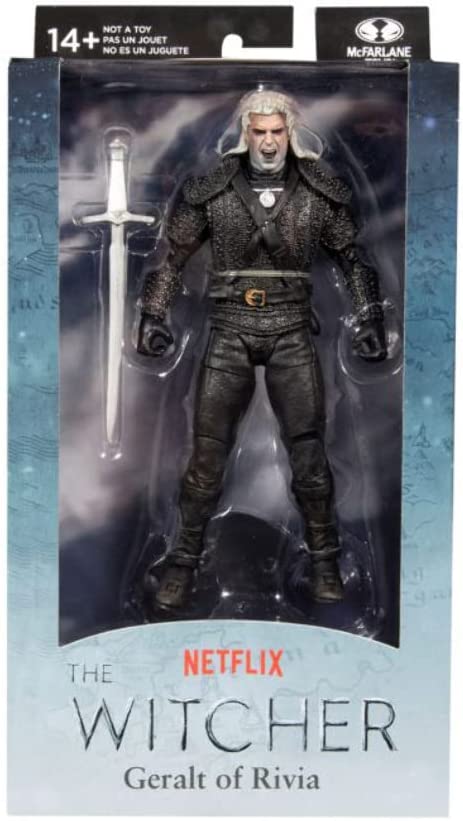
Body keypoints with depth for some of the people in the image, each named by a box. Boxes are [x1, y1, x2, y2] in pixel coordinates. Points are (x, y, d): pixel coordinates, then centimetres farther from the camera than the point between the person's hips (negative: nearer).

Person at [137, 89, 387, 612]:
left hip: (292, 334, 1)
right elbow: (172, 255, 9)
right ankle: (183, 561, 14)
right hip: (230, 333, 0)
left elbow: (353, 258, 11)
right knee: (207, 454, -1)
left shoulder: (319, 192, 3)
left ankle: (324, 561, 18)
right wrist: (152, 316, 3)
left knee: (308, 452, 1)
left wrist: (370, 320, 5)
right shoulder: (211, 190, 1)